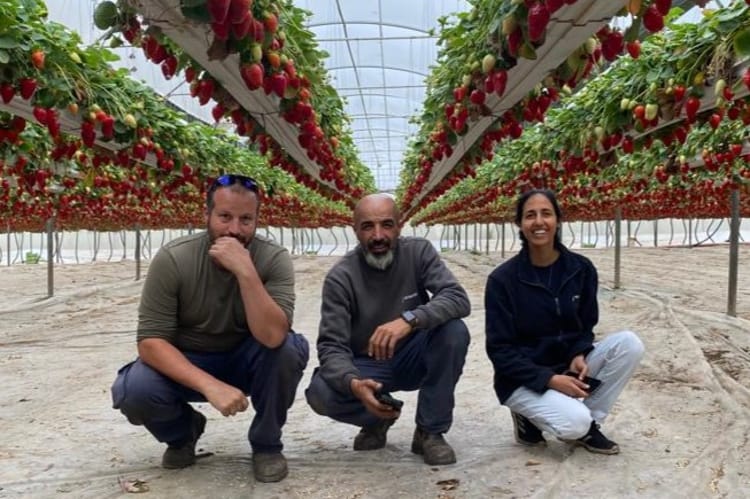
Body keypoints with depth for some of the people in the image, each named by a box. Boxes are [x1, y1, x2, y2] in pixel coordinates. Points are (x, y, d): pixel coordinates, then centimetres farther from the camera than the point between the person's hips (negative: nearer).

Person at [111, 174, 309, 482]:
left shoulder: (274, 259, -20)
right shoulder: (173, 259, -20)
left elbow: (272, 337, -33)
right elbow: (151, 340, -22)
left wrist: (245, 271, -43)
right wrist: (210, 385, -35)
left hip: (245, 362, 0)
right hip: (185, 365, 0)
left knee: (290, 348, -30)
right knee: (131, 391, -28)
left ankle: (267, 444, -3)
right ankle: (182, 432, 9)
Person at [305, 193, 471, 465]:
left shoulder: (418, 252, -13)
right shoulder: (340, 277, -17)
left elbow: (458, 298, -25)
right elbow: (331, 346, -22)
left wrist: (409, 319, -44)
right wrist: (353, 383, -44)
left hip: (413, 359, 1)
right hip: (367, 366, -1)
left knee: (454, 331, -29)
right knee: (320, 393, -29)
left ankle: (430, 431, -10)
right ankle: (379, 417, 5)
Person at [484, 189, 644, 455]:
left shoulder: (581, 269, -5)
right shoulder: (502, 279, -16)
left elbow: (585, 326, 5)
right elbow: (499, 350, -14)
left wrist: (578, 357, -18)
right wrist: (549, 379, -25)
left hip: (566, 366, 5)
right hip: (524, 378, -5)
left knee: (628, 343, -18)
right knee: (574, 422, -31)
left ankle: (588, 425, -2)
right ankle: (528, 416, 4)